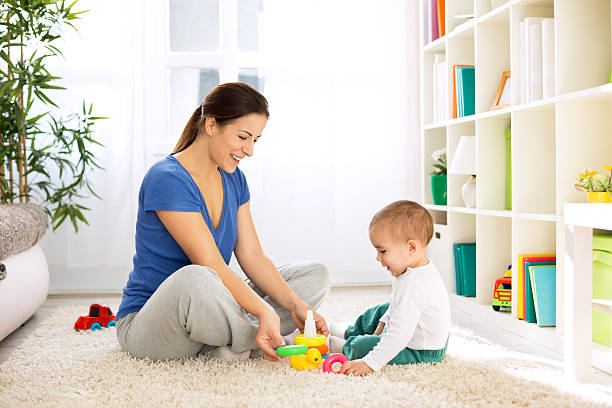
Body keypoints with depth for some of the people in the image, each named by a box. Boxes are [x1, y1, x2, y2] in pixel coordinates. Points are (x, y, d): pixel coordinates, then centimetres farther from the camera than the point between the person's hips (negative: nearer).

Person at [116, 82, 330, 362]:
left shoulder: (234, 179, 6)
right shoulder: (167, 179, -19)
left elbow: (252, 257, 1)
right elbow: (211, 265, -26)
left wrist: (296, 305, -13)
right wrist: (265, 312, -36)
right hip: (146, 324, -8)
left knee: (315, 275, -2)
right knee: (197, 280, -43)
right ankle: (259, 339, -15)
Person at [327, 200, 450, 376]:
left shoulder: (412, 286, -38)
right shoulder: (422, 268, -3)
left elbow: (399, 336, -39)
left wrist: (370, 363, -37)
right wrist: (384, 323, 24)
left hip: (421, 353, -10)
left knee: (362, 346, -15)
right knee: (381, 310, 27)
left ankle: (345, 347, 17)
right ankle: (351, 333, 45)